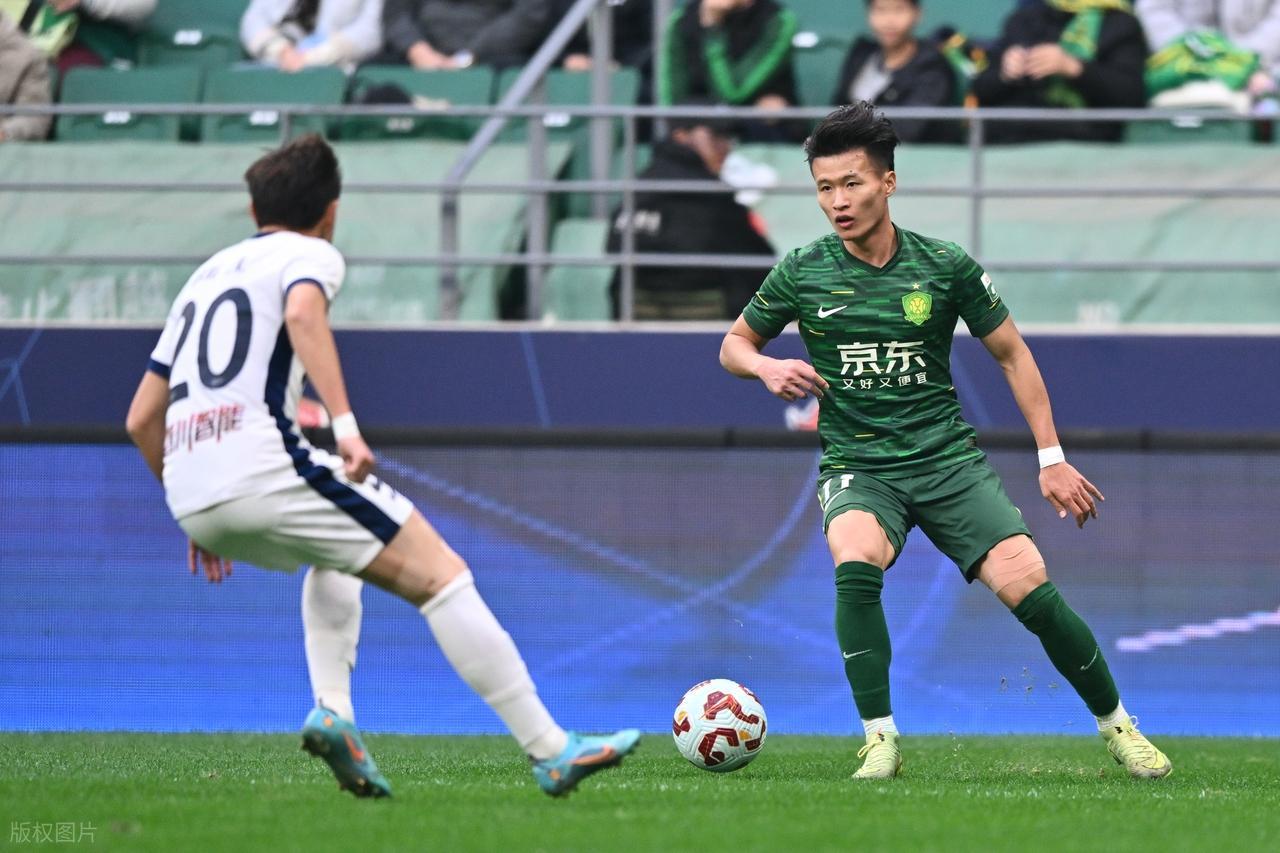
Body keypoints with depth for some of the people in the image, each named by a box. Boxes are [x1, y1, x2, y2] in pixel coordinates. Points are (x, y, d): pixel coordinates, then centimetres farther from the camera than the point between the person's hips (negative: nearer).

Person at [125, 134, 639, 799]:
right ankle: (551, 752, -6)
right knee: (441, 575, 0)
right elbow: (303, 312, -19)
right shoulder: (311, 255, 8)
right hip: (265, 467, -7)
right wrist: (345, 423, -26)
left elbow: (141, 419, 25)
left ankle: (333, 714, 12)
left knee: (336, 558, 34)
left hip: (192, 502, 7)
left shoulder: (206, 275, 28)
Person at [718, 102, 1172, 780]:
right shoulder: (802, 273, -1)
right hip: (857, 466, 0)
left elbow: (1012, 354, 10)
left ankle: (1117, 727, 5)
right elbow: (734, 345, 14)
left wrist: (1051, 457, 6)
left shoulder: (945, 267, -1)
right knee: (855, 562, -34)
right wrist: (766, 368, -10)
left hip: (947, 460, 0)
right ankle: (880, 741, -26)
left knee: (1027, 584, -16)